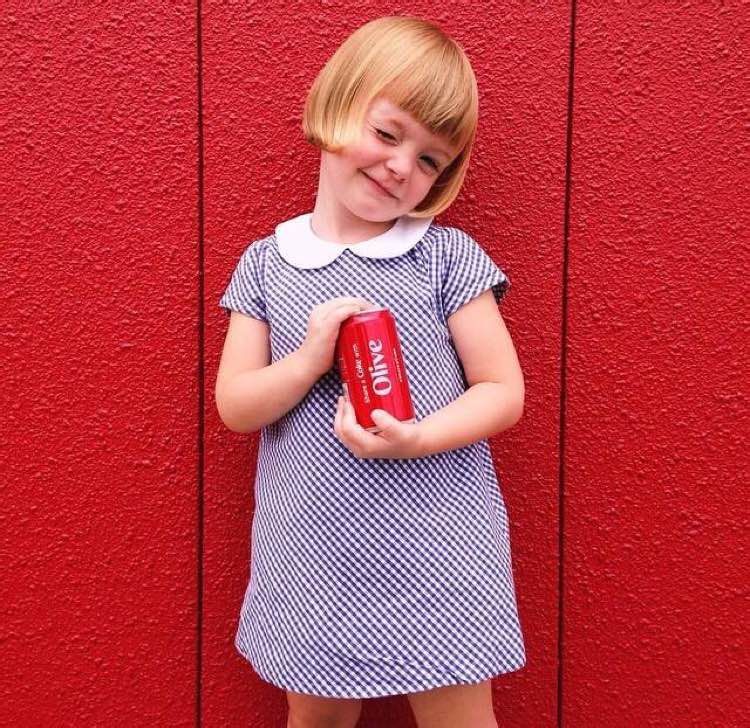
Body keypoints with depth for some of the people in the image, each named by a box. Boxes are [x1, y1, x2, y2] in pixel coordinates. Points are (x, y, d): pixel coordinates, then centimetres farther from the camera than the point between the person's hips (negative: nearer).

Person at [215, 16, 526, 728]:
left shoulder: (448, 257, -4)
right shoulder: (265, 263, 2)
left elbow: (504, 393, -5)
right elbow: (233, 406, 0)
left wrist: (418, 438, -22)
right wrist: (311, 361, -18)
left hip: (434, 555, -2)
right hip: (312, 555, 2)